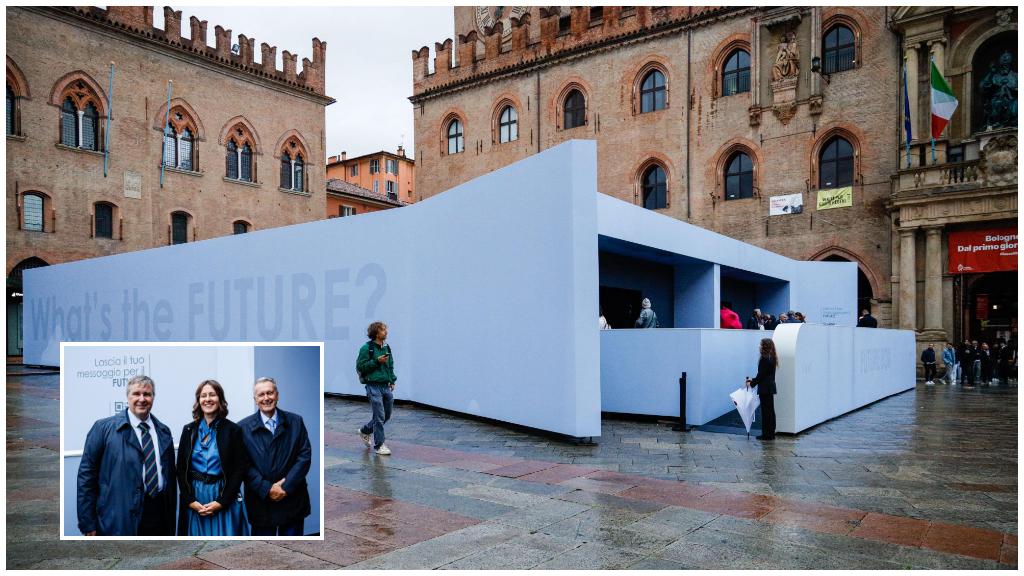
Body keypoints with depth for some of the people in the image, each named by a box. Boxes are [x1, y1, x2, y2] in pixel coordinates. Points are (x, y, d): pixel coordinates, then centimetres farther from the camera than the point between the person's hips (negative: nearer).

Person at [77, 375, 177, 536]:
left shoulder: (164, 431, 10)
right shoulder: (104, 428, -3)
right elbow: (86, 475, -5)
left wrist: (171, 517, 11)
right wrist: (88, 524, -8)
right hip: (120, 522, -4)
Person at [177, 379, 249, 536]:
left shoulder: (233, 430, -2)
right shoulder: (189, 430, 6)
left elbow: (240, 469, -4)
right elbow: (181, 469, 6)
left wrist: (221, 502, -11)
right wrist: (190, 500, -5)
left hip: (225, 500, -2)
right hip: (194, 498, 2)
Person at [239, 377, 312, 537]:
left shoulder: (295, 421, 2)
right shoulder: (243, 427, -1)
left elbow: (305, 455, -2)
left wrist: (287, 486, -12)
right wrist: (266, 489, -14)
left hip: (292, 499, 1)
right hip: (260, 501, -1)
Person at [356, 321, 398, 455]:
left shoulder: (387, 348, 13)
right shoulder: (366, 348, -8)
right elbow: (360, 366, -11)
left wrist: (392, 381, 13)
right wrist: (377, 361, -18)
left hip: (386, 386, 7)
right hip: (374, 386, -7)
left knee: (387, 415, 13)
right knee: (379, 416, -6)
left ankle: (365, 431, 35)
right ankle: (379, 445, 6)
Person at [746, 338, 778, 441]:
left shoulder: (764, 359, -18)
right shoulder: (772, 358, 12)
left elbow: (761, 375, -17)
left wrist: (752, 383, -5)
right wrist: (753, 379, 20)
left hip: (765, 389, -9)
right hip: (770, 387, 9)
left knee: (766, 411, -3)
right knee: (770, 411, 13)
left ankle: (767, 434, 2)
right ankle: (771, 433, 19)